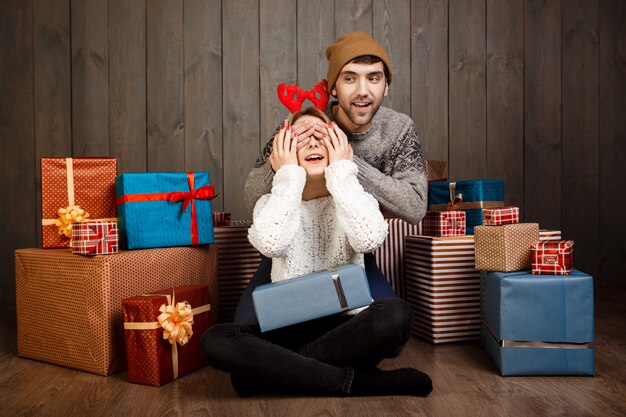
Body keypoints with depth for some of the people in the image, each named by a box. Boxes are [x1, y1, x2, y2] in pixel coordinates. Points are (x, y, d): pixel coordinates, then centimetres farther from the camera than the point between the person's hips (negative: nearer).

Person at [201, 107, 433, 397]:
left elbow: (370, 239, -20)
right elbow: (270, 244, -20)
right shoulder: (272, 202, 6)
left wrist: (342, 172, -11)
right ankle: (357, 381, -24)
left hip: (346, 328, 0)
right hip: (287, 328, 1)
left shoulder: (354, 198, 6)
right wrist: (288, 177, -10)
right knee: (216, 340, -28)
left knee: (395, 314, -32)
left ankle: (275, 368, -20)